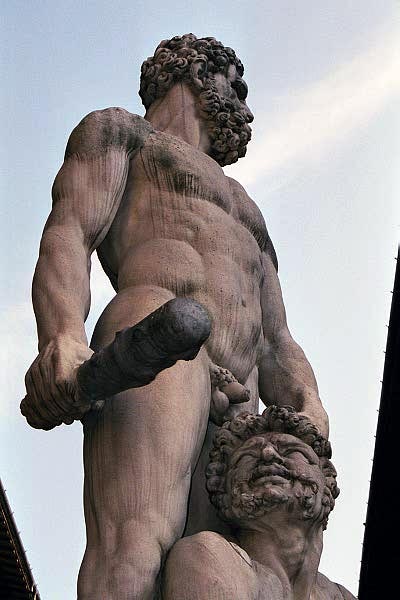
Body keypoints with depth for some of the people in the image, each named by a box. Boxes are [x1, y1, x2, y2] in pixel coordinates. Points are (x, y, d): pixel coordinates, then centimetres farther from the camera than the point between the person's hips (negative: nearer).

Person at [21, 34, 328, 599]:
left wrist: (308, 406, 3)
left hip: (236, 408, 6)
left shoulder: (246, 220, 41)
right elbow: (66, 239, 2)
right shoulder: (118, 130, 23)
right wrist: (64, 339, -20)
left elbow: (276, 347, 28)